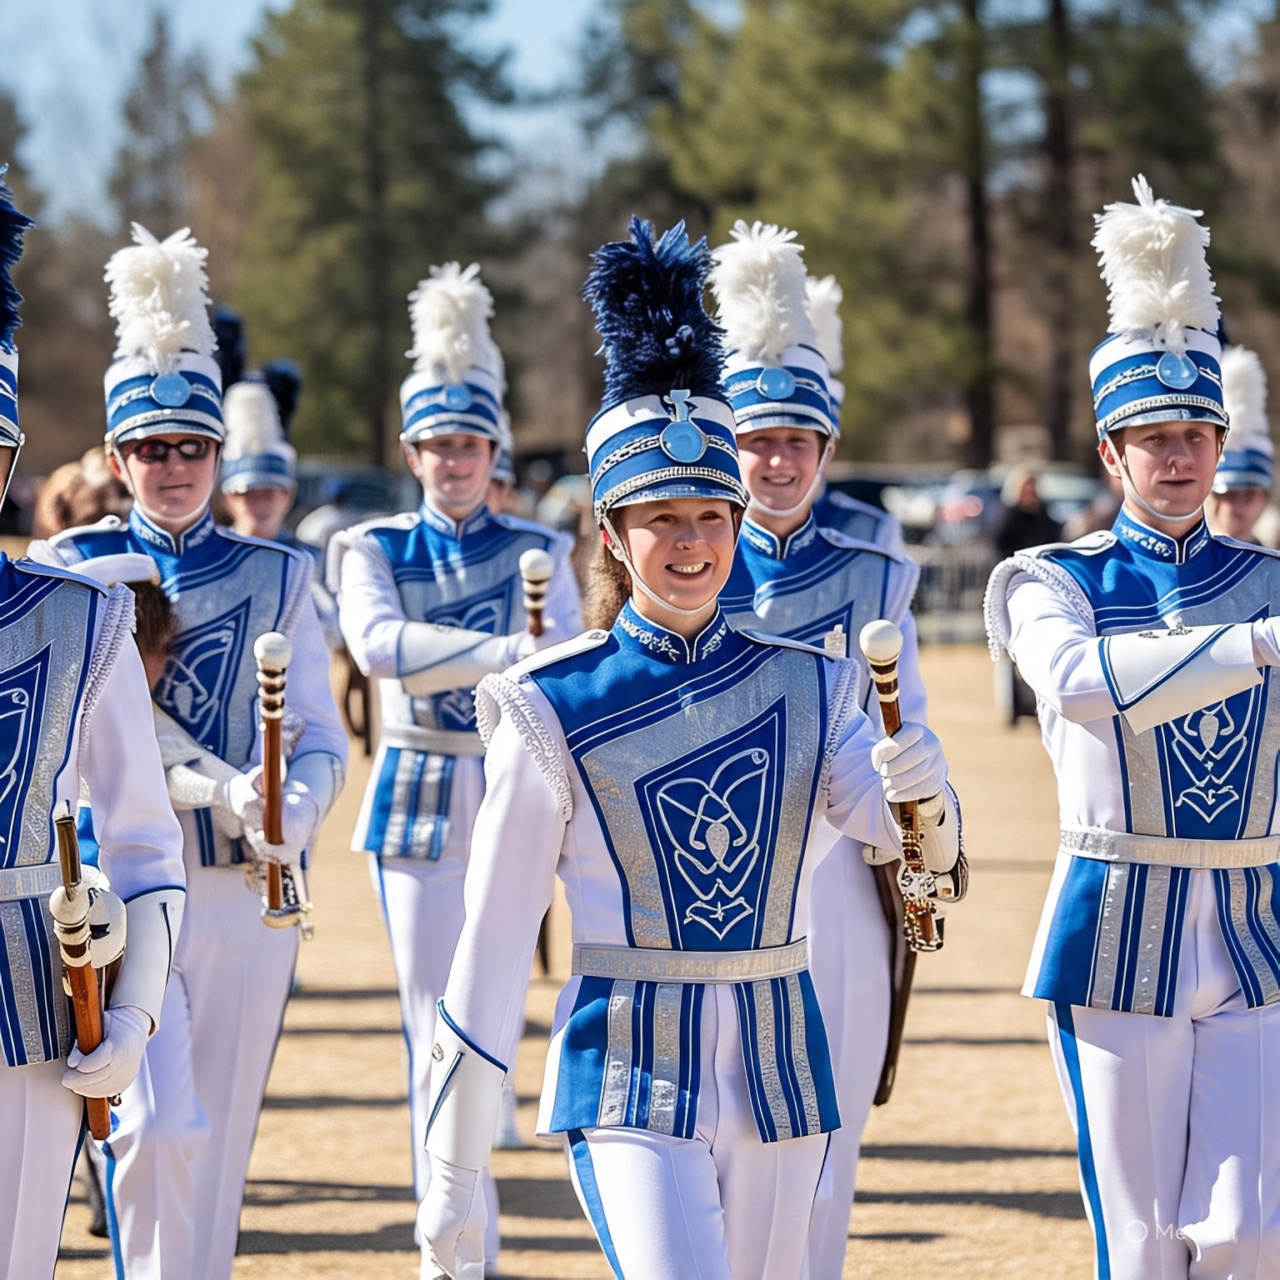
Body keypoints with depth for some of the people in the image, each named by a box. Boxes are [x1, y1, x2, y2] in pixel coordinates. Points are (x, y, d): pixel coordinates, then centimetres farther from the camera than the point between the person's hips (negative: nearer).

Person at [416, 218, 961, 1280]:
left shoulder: (808, 685, 4)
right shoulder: (553, 707, -6)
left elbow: (921, 846, -9)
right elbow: (491, 945, -4)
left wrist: (922, 795, -33)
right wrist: (449, 1179, -4)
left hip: (780, 1072, 4)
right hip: (632, 1083, -4)